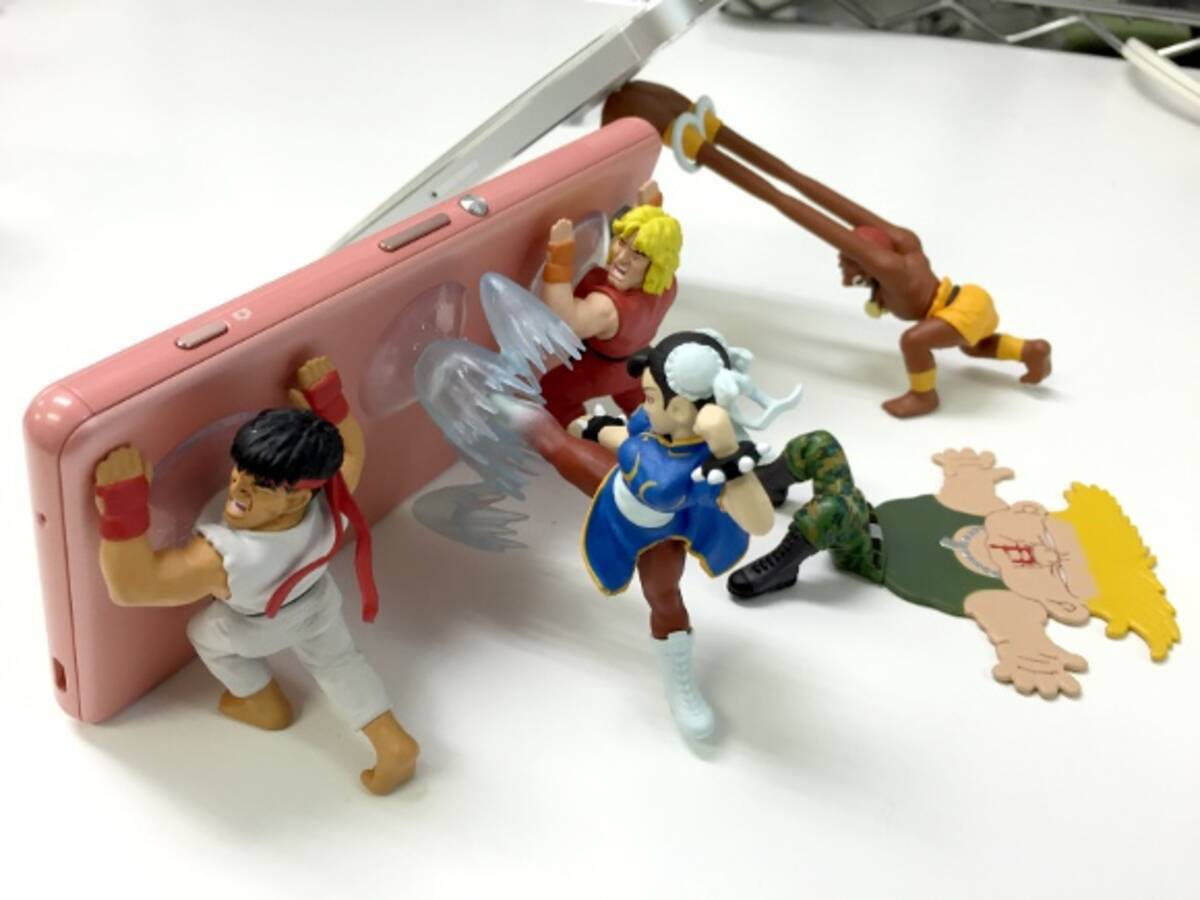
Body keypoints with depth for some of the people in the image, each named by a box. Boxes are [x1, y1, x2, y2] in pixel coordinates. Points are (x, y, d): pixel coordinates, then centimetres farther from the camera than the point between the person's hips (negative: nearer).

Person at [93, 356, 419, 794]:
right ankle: (394, 744, 25)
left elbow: (129, 586, -47)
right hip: (317, 599, 3)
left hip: (257, 626, -3)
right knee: (336, 659, 29)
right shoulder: (332, 503, -38)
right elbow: (349, 450, -15)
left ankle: (268, 706, 50)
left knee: (207, 634, 30)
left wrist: (124, 503, -59)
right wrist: (326, 398, -26)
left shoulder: (224, 559, -52)